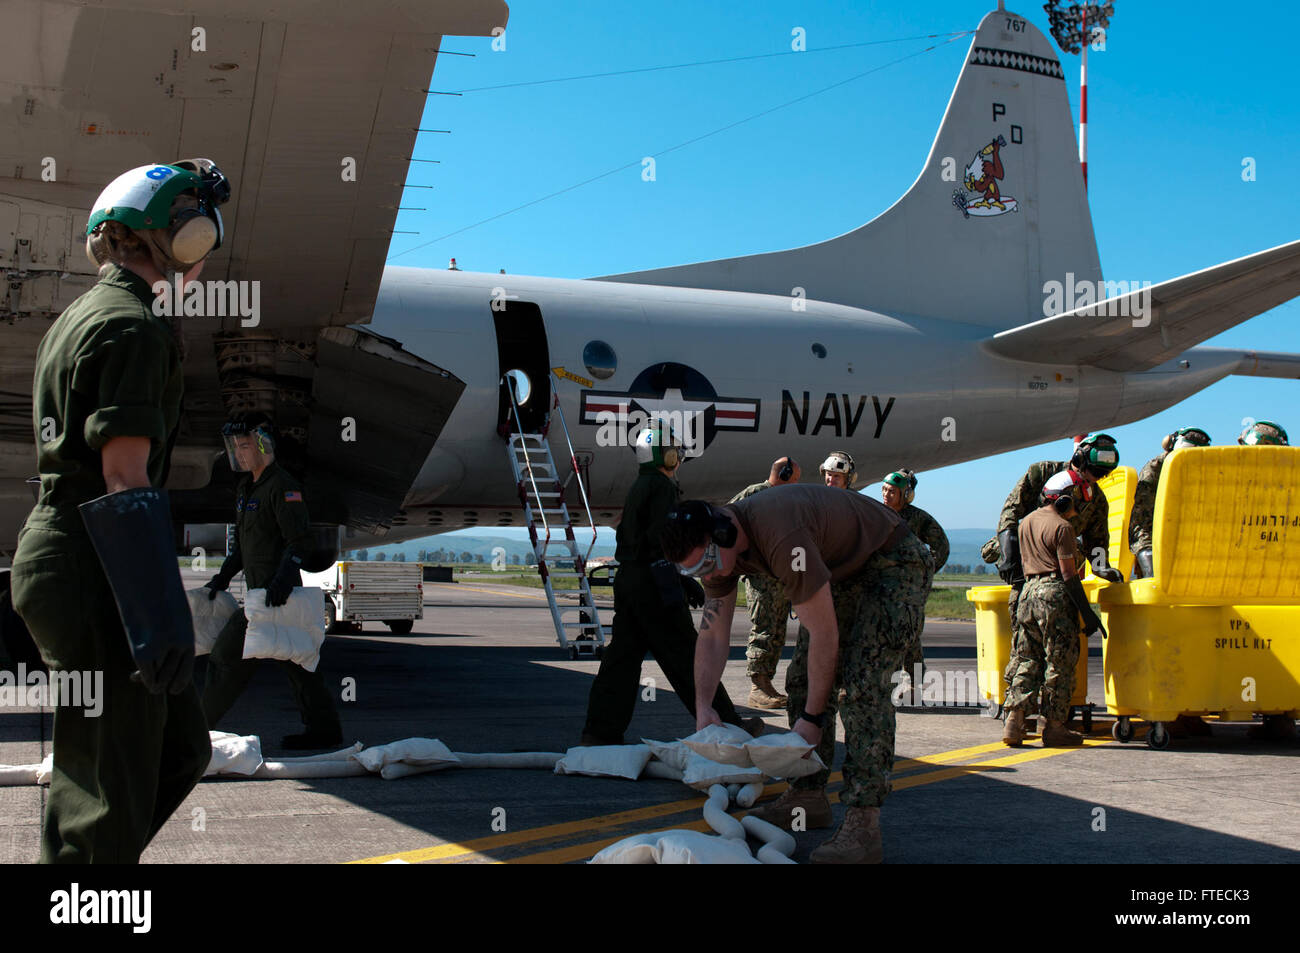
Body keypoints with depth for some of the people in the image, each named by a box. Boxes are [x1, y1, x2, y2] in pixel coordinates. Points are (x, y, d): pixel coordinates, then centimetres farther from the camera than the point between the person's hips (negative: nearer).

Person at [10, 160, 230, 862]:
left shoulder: (78, 317, 21)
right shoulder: (131, 324, -12)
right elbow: (124, 478, -20)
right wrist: (161, 622, -23)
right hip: (92, 572, -10)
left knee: (180, 750, 14)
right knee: (106, 792, -4)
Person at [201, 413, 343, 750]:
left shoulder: (283, 487, -11)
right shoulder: (246, 488, 18)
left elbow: (300, 542, -18)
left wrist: (283, 579, -29)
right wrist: (223, 576, 20)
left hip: (277, 592, -10)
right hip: (260, 590, 10)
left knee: (228, 653, -8)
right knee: (293, 659, 9)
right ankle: (323, 728, 13)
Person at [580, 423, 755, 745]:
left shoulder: (637, 487, 19)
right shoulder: (661, 485, -10)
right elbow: (663, 539, -19)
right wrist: (687, 581, -15)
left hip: (627, 578, 9)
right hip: (653, 583, -9)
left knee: (623, 656, 8)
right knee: (687, 658, -3)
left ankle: (600, 731, 7)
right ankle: (727, 725, 5)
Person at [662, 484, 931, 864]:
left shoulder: (781, 539, -37)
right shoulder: (717, 546, -9)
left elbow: (824, 636, -30)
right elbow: (712, 636, 1)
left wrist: (813, 717, -21)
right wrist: (702, 706, -10)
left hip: (895, 565, -9)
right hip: (844, 571, 9)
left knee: (862, 685, -20)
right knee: (803, 678, 4)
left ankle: (863, 825, -21)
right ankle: (809, 795, 14)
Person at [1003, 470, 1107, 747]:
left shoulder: (1026, 522, 14)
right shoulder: (1061, 527, -10)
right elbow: (1069, 574, -13)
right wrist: (1087, 612, -10)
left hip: (1029, 592, 8)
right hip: (1055, 595, -7)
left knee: (1027, 662, 11)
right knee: (1059, 664, 1)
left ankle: (1014, 724, 5)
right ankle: (1054, 727, 4)